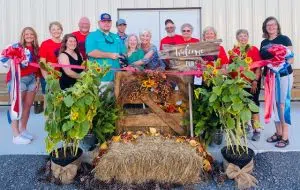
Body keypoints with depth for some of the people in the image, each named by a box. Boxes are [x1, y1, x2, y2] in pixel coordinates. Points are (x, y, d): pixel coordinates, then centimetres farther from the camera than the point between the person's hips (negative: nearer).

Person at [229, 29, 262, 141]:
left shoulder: (254, 49, 0)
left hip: (252, 83, -3)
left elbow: (258, 67, -5)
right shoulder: (233, 51, 8)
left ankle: (256, 130, 8)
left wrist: (255, 81, -12)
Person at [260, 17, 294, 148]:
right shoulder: (264, 43, 12)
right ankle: (278, 133, 21)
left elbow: (291, 59, -6)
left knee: (283, 105, -4)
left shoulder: (284, 39, -2)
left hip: (284, 76, -5)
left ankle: (285, 137, 4)